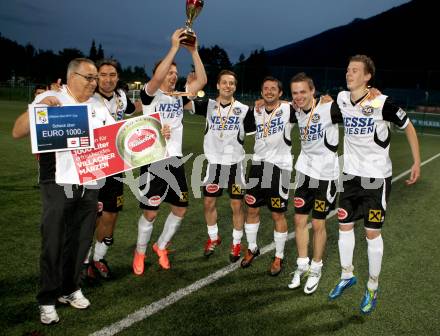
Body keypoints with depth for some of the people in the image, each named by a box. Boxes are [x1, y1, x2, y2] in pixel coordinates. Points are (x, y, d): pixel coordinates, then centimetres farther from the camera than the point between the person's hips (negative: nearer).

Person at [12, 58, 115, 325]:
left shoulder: (98, 107, 12)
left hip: (89, 184, 5)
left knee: (81, 240, 12)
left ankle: (70, 289, 29)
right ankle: (47, 300, 15)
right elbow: (17, 132, -9)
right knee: (54, 243, 1)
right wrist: (39, 108, -25)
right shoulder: (49, 99, -3)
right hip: (58, 184, -4)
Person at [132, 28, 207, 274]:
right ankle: (140, 252, 23)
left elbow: (202, 81, 3)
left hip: (176, 160, 6)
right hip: (153, 161, -6)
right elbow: (157, 78, -24)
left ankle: (161, 247, 30)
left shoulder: (180, 97, 12)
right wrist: (174, 47, -23)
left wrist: (194, 51, -3)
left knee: (180, 209, 10)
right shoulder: (150, 94, -3)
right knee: (150, 212, 0)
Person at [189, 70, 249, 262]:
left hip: (235, 163, -1)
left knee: (237, 205, 4)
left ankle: (236, 243, 23)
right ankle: (213, 238, 33)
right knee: (208, 203, 10)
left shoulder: (244, 109, -2)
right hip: (214, 163, 2)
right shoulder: (209, 106, 0)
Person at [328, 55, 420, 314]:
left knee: (373, 233, 4)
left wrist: (417, 162, -4)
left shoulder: (381, 102, -19)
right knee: (345, 227, 12)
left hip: (377, 176, -5)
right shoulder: (342, 99, -4)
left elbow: (408, 126, -5)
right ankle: (347, 276, 33)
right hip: (351, 175, 5)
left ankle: (373, 288, 23)